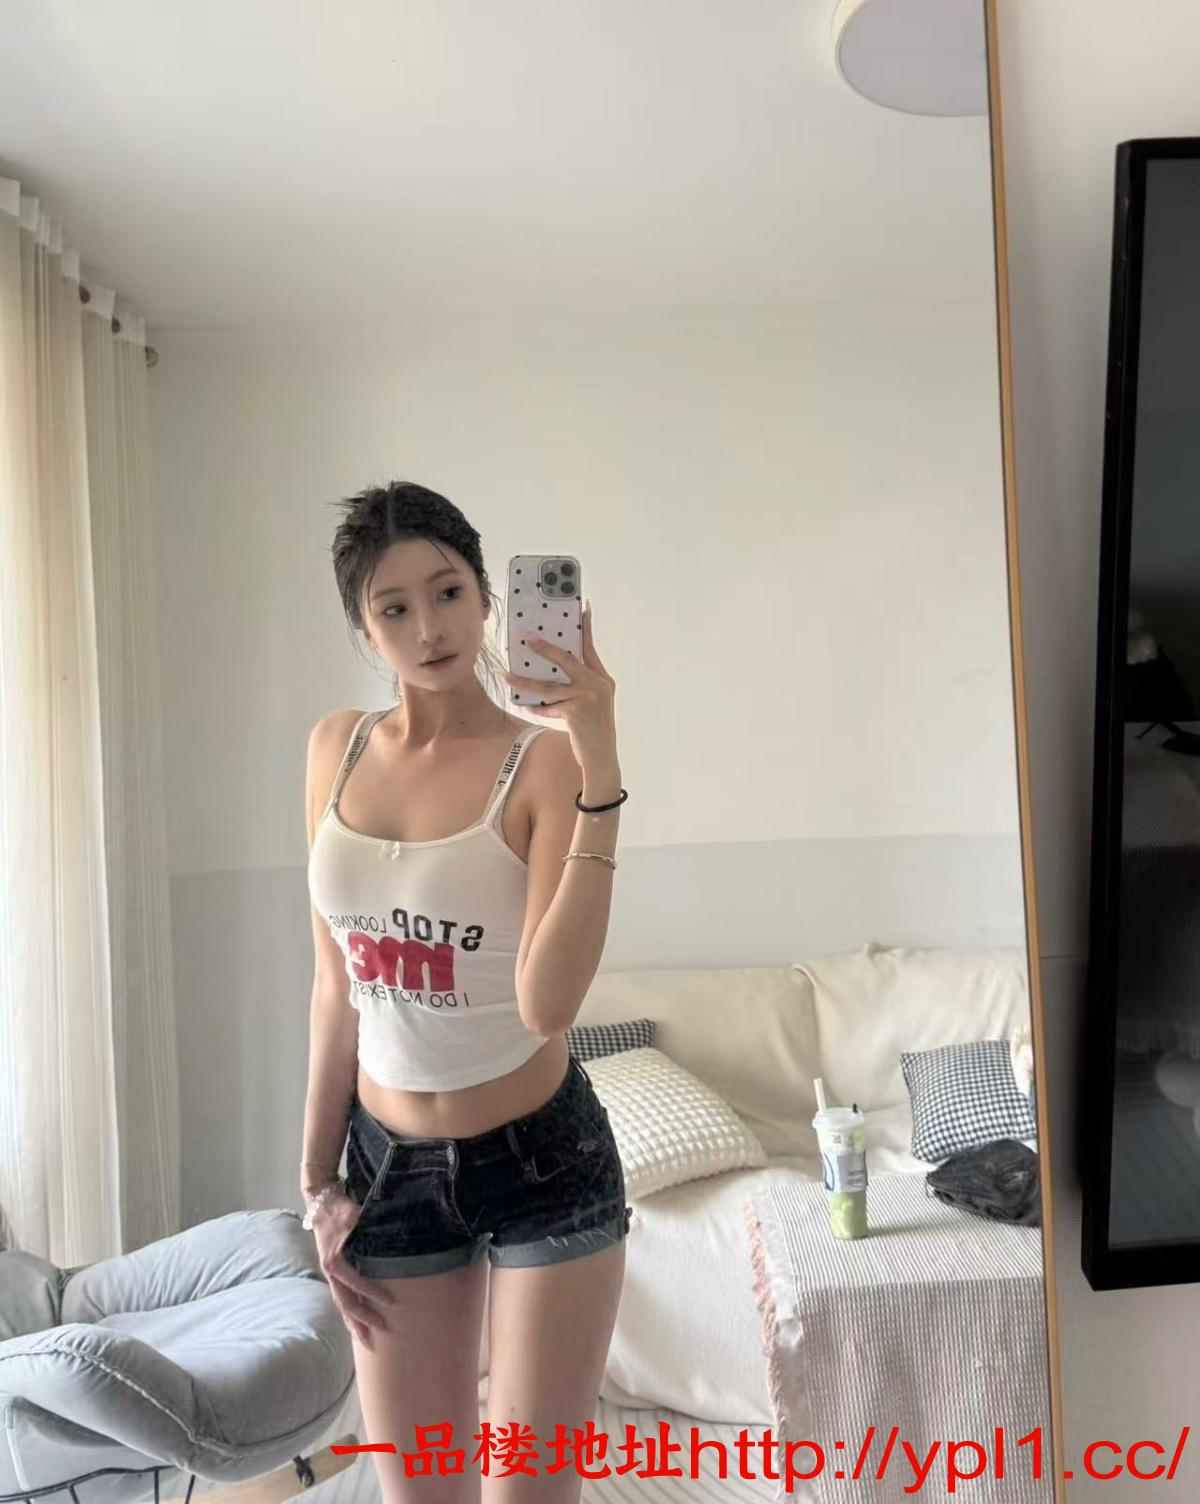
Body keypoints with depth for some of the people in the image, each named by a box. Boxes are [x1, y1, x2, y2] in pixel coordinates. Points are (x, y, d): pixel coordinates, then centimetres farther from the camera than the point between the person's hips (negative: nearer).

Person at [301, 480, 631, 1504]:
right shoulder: (338, 748, 0)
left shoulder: (546, 760, -15)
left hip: (543, 1161, -4)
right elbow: (337, 981, 6)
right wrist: (319, 1180, 9)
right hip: (390, 1164, 4)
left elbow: (546, 1003, -27)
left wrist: (599, 771, -33)